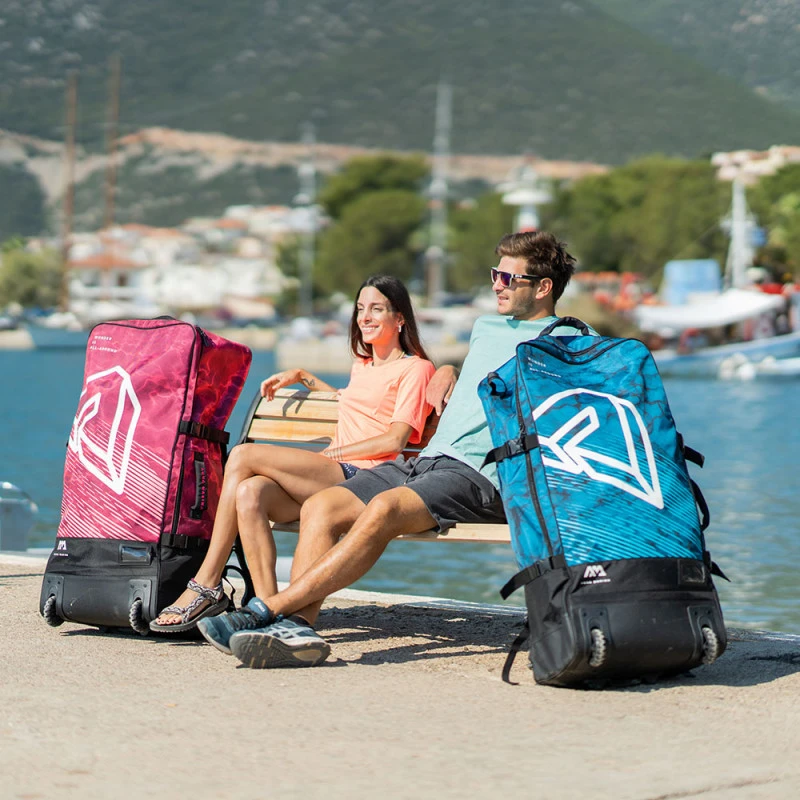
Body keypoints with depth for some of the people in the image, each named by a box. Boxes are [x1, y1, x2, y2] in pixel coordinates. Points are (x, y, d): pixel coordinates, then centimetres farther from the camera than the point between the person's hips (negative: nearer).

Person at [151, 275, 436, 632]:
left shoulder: (415, 368, 7)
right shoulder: (361, 365, 31)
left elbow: (394, 440, -5)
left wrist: (332, 454, -8)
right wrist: (302, 377, 42)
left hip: (362, 478, -7)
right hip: (326, 478, 7)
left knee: (243, 456, -22)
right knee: (249, 492, -27)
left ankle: (206, 586, -21)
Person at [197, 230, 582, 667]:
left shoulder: (566, 342, 6)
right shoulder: (484, 328, 30)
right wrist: (447, 375, 26)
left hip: (480, 475, -8)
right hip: (426, 459, 8)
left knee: (384, 508, -35)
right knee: (321, 506, -17)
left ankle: (265, 610, -39)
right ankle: (297, 625, -35)